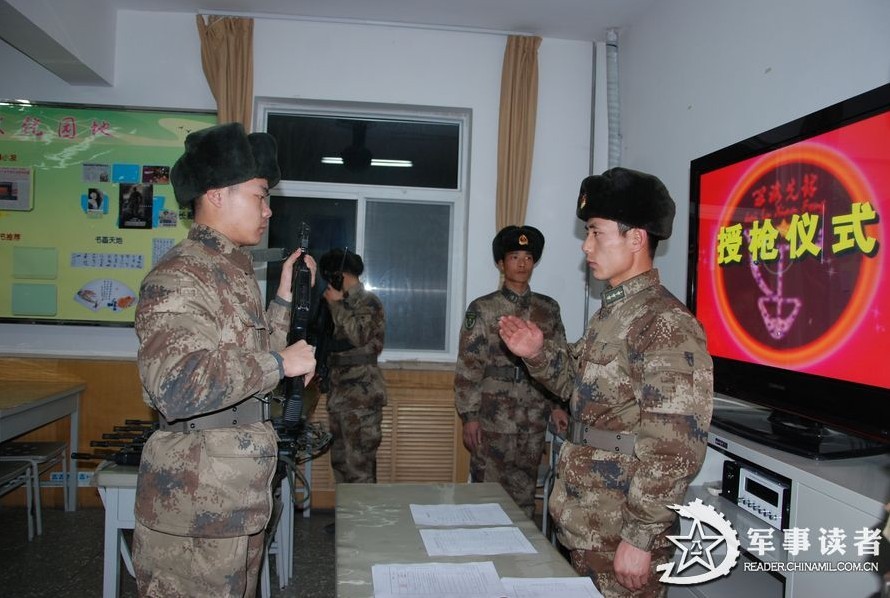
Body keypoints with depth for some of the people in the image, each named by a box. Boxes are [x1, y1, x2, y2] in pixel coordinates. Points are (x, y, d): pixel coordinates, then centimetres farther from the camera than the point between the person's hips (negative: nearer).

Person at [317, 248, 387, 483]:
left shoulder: (368, 302, -6)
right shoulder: (345, 303, 17)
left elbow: (360, 334, -22)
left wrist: (336, 304, -11)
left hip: (361, 395, -9)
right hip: (338, 393, 9)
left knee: (359, 464, -9)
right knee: (340, 461, 13)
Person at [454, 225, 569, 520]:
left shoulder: (549, 309, 8)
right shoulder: (482, 308, -3)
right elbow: (468, 367, -6)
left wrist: (559, 405, 4)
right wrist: (469, 416, -10)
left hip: (533, 419, 3)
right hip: (493, 418, -3)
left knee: (524, 495, 12)